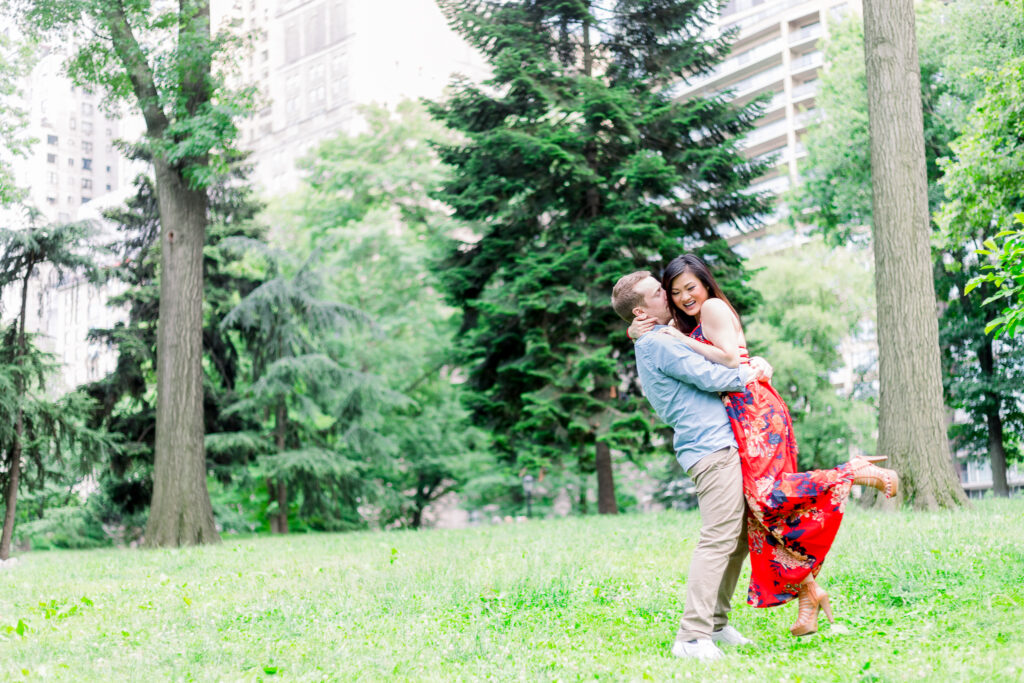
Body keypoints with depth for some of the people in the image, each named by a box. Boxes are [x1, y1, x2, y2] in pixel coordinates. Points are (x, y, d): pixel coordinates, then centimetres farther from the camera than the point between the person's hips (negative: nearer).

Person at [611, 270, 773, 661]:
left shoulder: (665, 340, 23)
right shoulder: (656, 343, -8)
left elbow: (718, 364, 27)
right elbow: (709, 377, -13)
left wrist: (750, 365, 8)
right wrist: (751, 374, 4)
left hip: (723, 445, 10)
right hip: (712, 448, -10)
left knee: (738, 539, 12)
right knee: (718, 540, -15)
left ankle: (716, 624, 19)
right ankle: (692, 636, -16)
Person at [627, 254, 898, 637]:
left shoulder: (713, 308, -1)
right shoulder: (685, 324, 25)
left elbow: (731, 358, -12)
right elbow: (640, 333, 24)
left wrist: (685, 342, -10)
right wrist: (637, 330, 2)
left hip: (752, 408, -9)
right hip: (739, 417, 9)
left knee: (767, 492, -24)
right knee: (761, 509, 1)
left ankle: (855, 473, -13)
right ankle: (807, 592, 1)